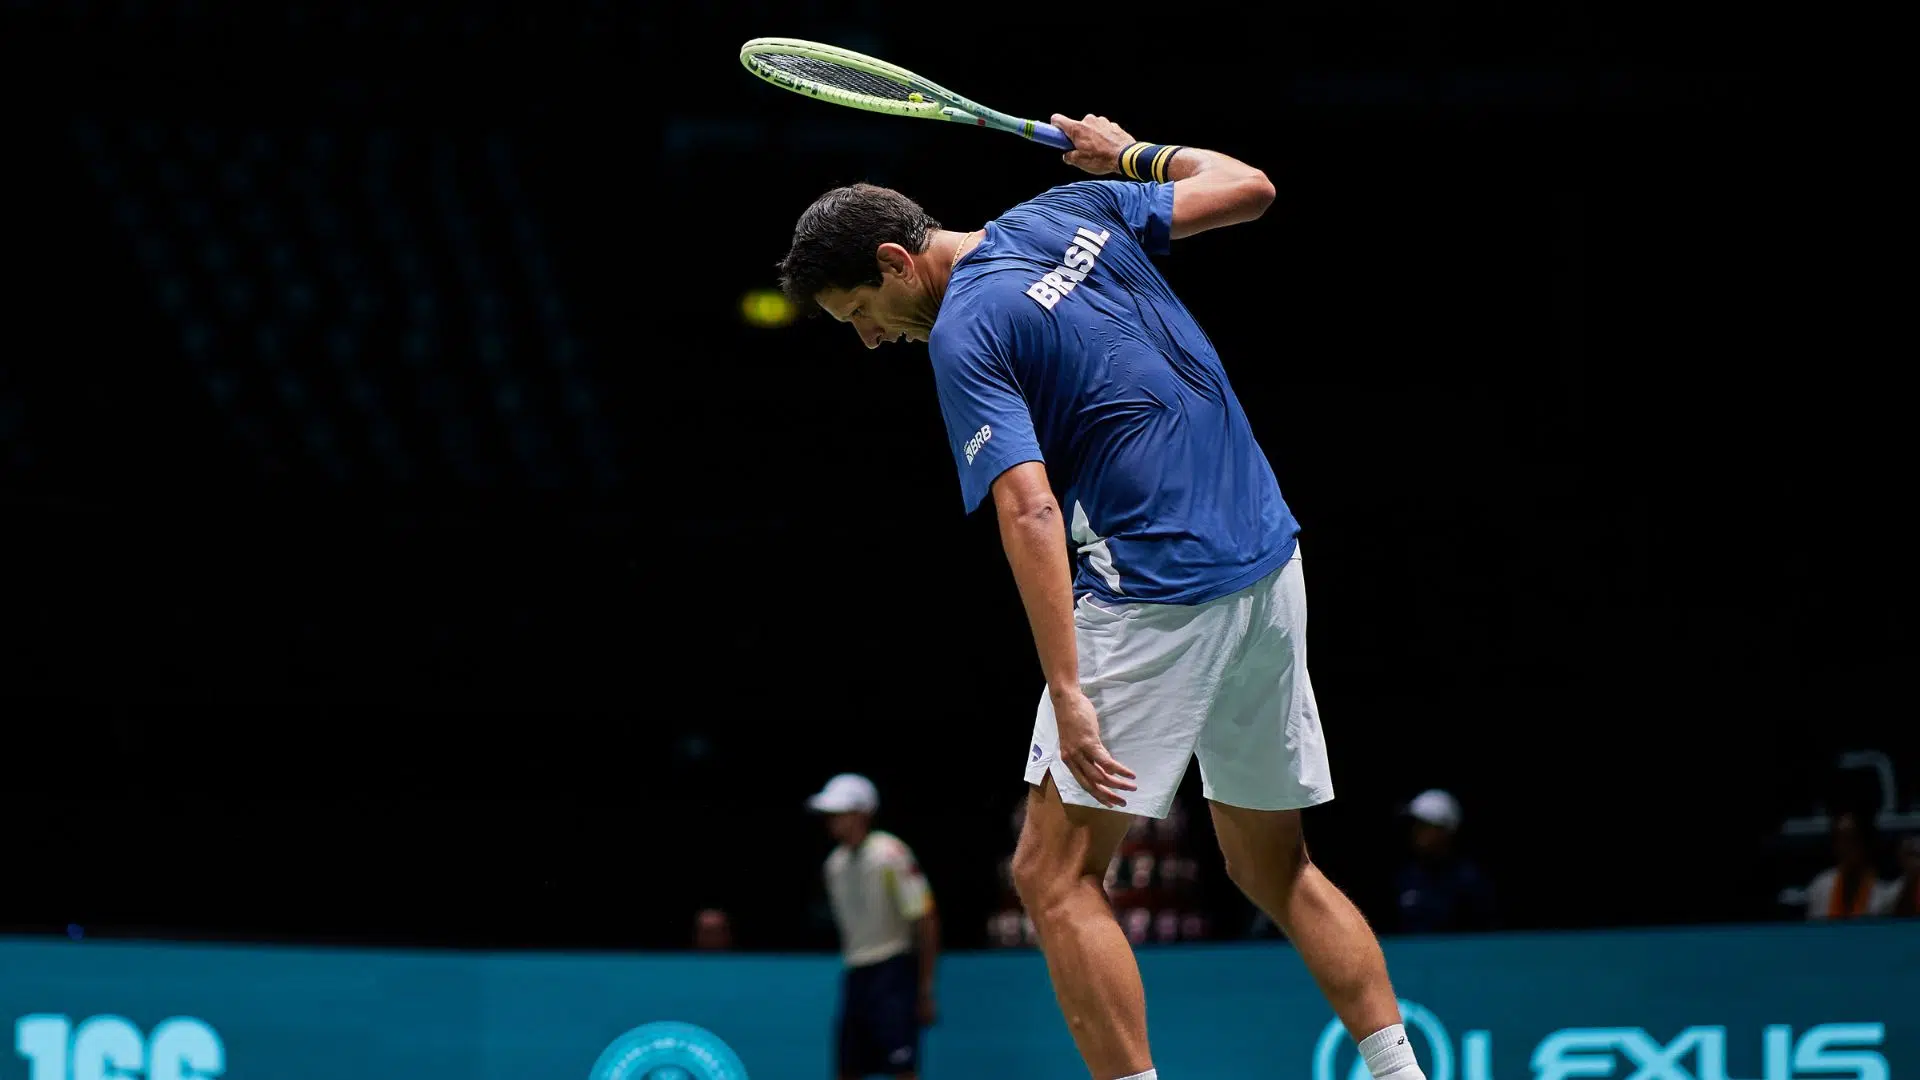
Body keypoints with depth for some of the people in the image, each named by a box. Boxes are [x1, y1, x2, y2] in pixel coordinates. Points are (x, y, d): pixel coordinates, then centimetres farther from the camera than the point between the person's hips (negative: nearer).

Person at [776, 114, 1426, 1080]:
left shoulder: (964, 334, -11)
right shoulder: (1074, 211, 10)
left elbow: (1031, 510, -21)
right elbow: (1247, 187, 18)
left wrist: (1068, 692, -25)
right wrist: (1131, 154, 34)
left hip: (1156, 594, -9)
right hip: (1271, 565, 9)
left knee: (1055, 873, -5)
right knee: (1274, 868, 19)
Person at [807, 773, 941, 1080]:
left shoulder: (892, 855, -13)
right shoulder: (835, 863, 9)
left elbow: (925, 923, -13)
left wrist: (925, 990, -13)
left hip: (893, 970, -7)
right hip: (855, 972, 7)